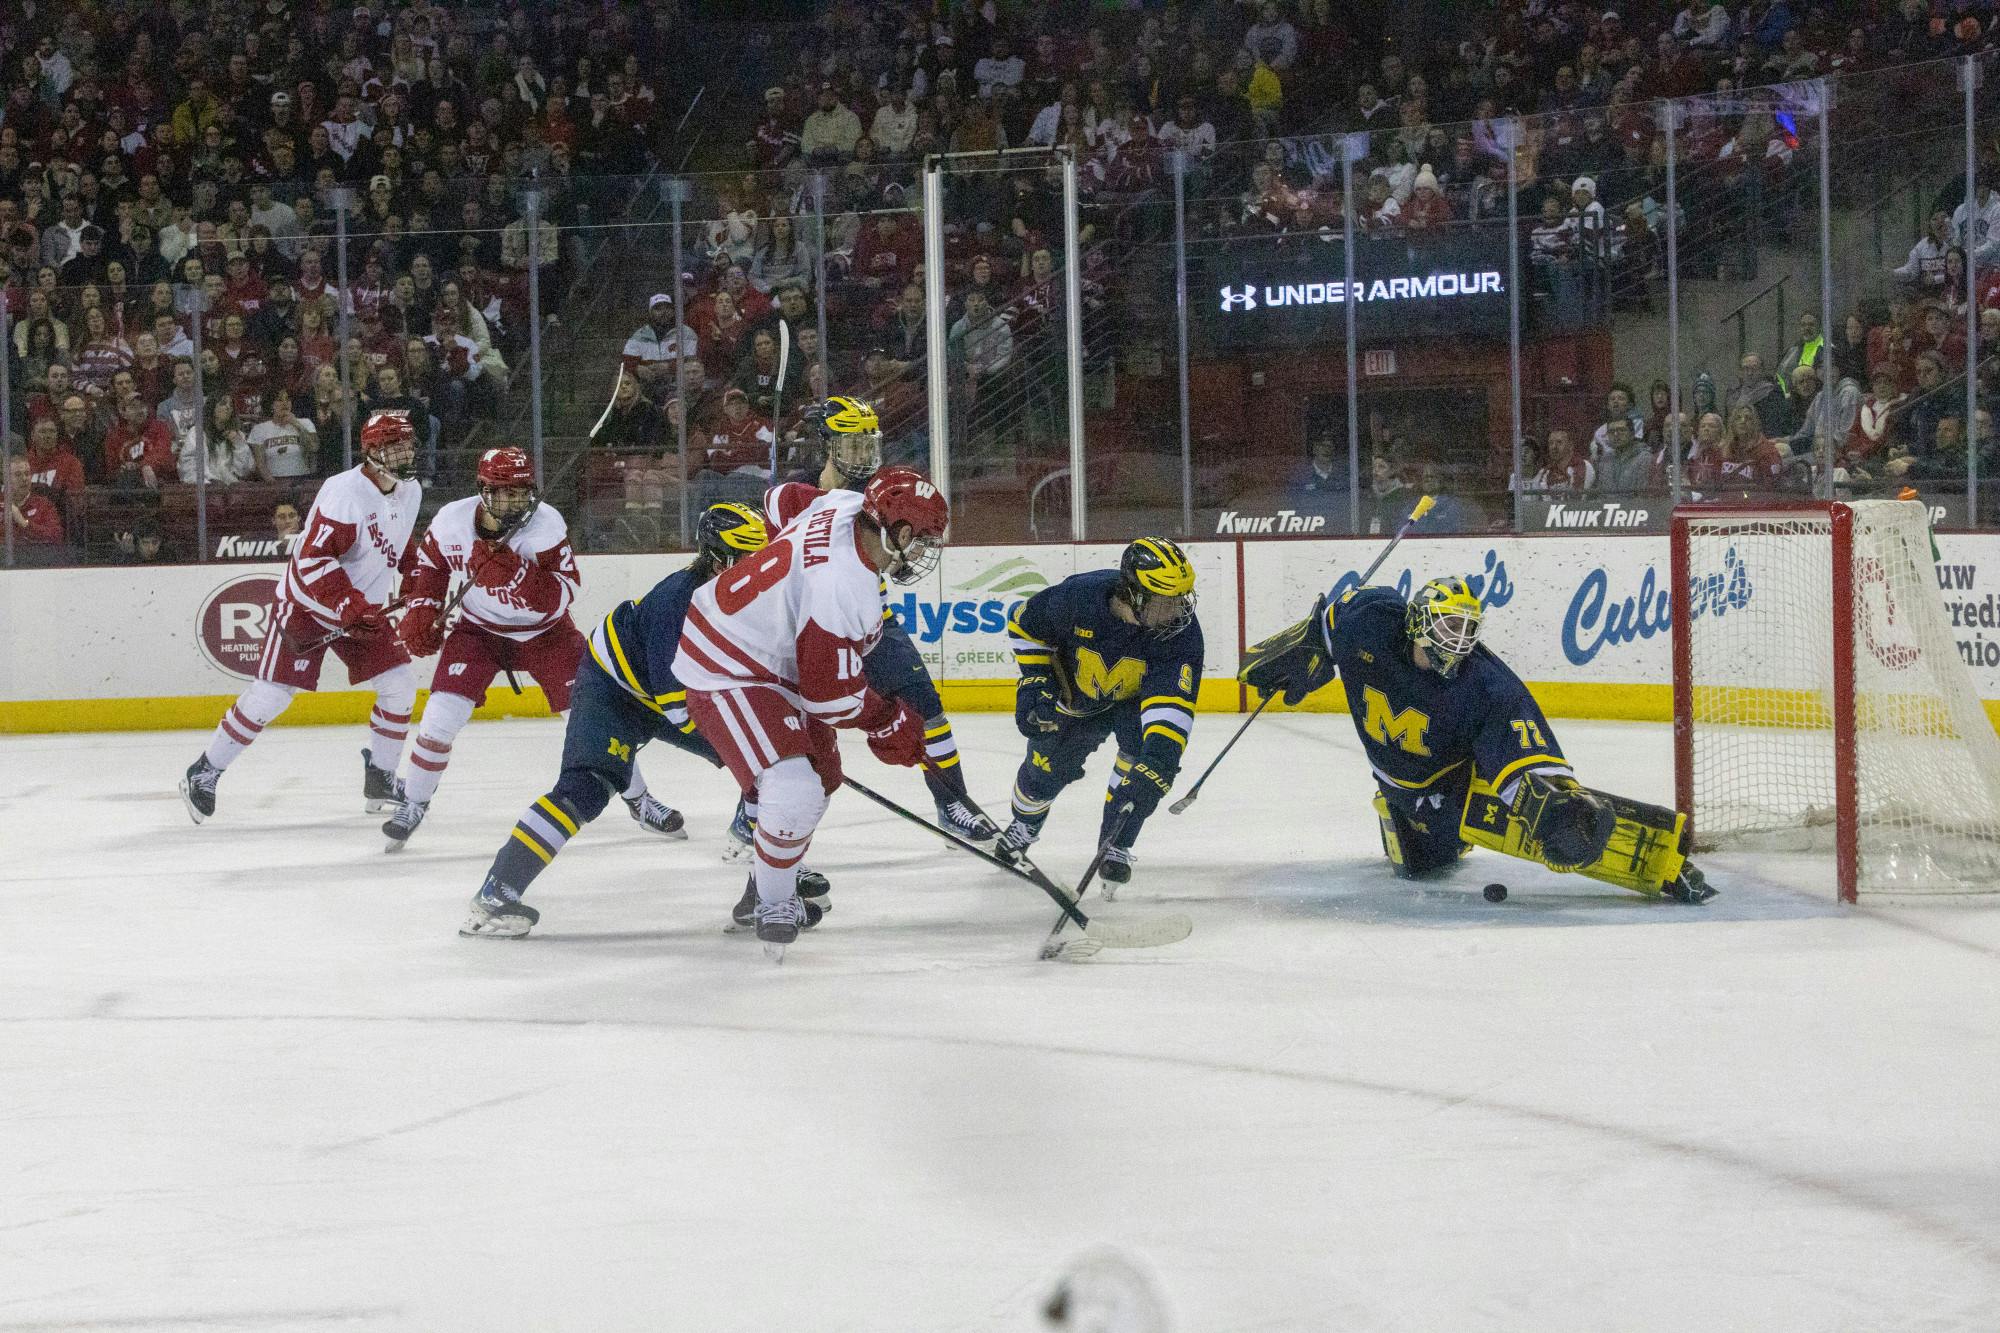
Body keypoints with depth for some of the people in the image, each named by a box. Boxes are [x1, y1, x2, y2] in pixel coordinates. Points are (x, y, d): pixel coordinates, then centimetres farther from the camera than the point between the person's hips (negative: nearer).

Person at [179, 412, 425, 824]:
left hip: (364, 609, 7)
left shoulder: (410, 492, 1)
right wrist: (350, 606, -35)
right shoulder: (344, 492, -26)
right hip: (306, 605, -7)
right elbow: (312, 559, -30)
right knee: (271, 694, -8)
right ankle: (204, 772, 5)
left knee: (399, 685, -2)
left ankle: (380, 778, 12)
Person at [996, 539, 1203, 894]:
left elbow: (1171, 703, -45)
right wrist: (1034, 682, -18)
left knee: (1142, 749, -27)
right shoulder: (1079, 596, -36)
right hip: (1075, 694, 0)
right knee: (1046, 767, 7)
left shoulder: (1182, 632, -36)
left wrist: (1158, 762, -57)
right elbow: (1027, 624, -14)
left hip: (1135, 697, 0)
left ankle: (1115, 847, -5)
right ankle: (1023, 828, 44)